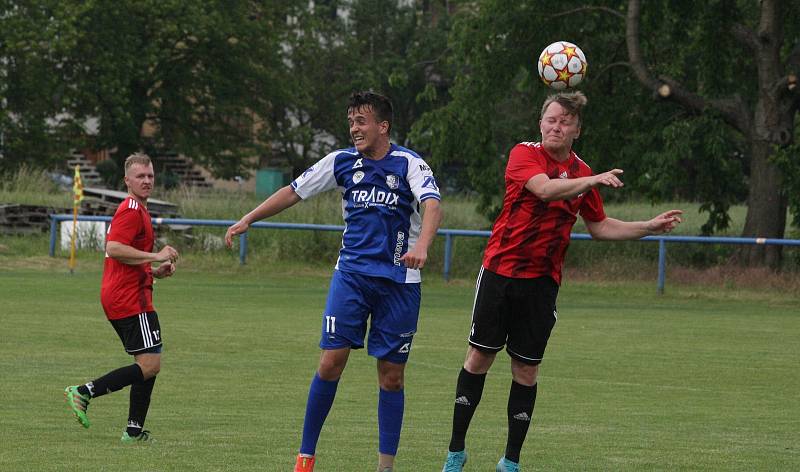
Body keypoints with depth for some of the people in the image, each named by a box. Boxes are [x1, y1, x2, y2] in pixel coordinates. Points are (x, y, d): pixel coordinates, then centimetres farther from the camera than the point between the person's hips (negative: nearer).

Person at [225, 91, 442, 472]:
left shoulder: (409, 164, -6)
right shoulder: (342, 162, 6)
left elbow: (432, 205, -22)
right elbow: (294, 192, 15)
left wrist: (421, 246, -41)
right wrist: (248, 219, 10)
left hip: (399, 281, -2)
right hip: (351, 273, 2)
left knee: (392, 375, 1)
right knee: (331, 362, -7)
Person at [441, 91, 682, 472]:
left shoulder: (581, 172, 7)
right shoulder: (524, 155, -7)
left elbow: (600, 226, 18)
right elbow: (544, 188, -28)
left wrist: (651, 226, 11)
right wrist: (592, 181, -38)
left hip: (542, 282, 3)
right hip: (500, 270, -3)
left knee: (526, 370, 4)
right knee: (479, 357, 2)